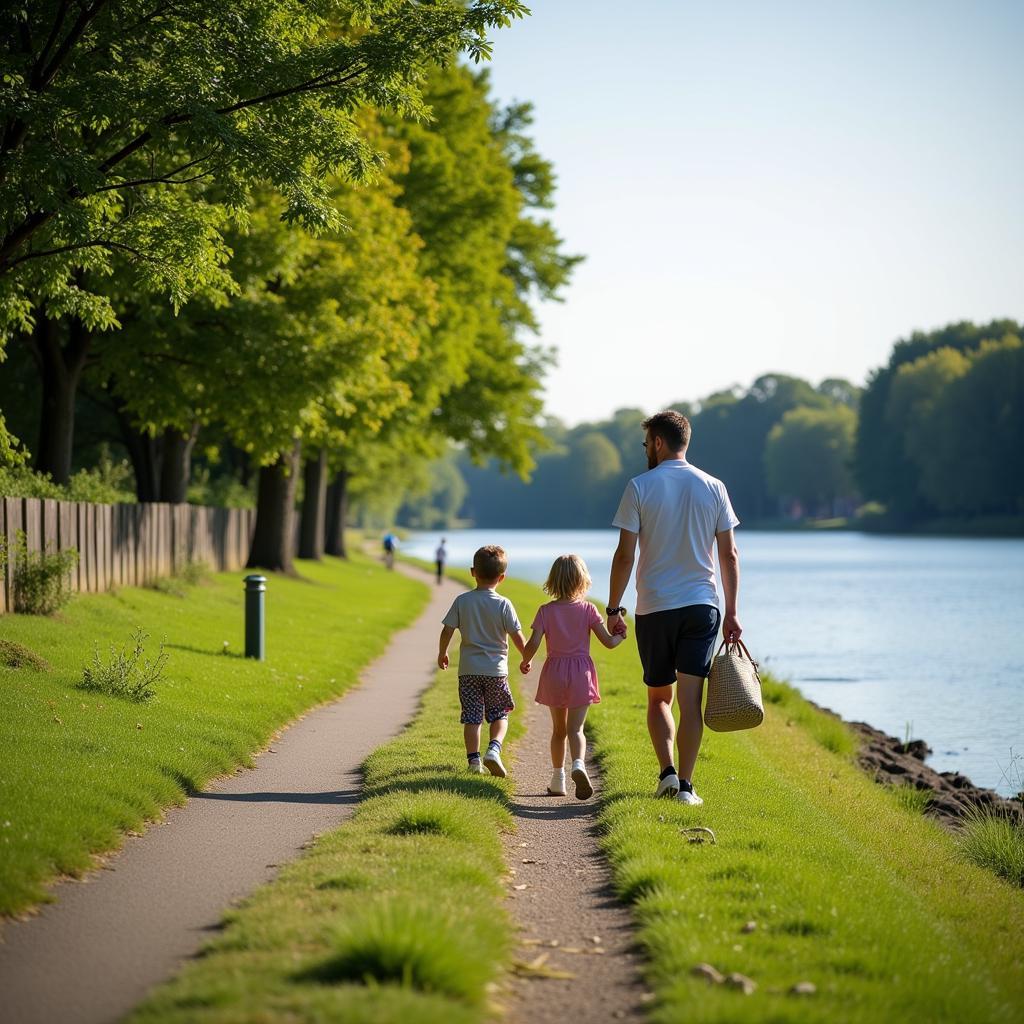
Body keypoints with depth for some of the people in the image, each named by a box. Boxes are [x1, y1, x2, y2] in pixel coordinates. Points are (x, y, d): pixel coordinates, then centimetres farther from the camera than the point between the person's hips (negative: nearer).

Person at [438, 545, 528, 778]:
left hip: (469, 669, 1)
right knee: (499, 715, 12)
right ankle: (494, 749, -10)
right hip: (496, 670, -1)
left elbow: (447, 631, -3)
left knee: (472, 716, 7)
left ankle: (473, 759, 4)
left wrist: (442, 654, 14)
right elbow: (518, 638, -6)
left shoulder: (462, 601, -3)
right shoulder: (503, 605, -8)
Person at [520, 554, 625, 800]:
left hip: (554, 672, 1)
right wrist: (621, 636, 18)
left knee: (558, 729, 15)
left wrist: (525, 662, 8)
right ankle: (578, 764, -34)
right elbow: (608, 641, -4)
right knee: (575, 728, -6)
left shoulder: (546, 611, -4)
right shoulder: (588, 609, -4)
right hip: (581, 672, -1)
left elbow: (533, 644, -12)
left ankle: (558, 780, 22)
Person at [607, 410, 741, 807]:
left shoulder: (639, 487, -4)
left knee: (658, 698, 14)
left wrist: (613, 608, 1)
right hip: (702, 606, 1)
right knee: (690, 699, 1)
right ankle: (685, 784, -2)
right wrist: (732, 612, 9)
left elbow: (624, 555, -7)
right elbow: (729, 555, 4)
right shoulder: (713, 488, 4)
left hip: (654, 609, -1)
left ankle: (667, 771, 2)